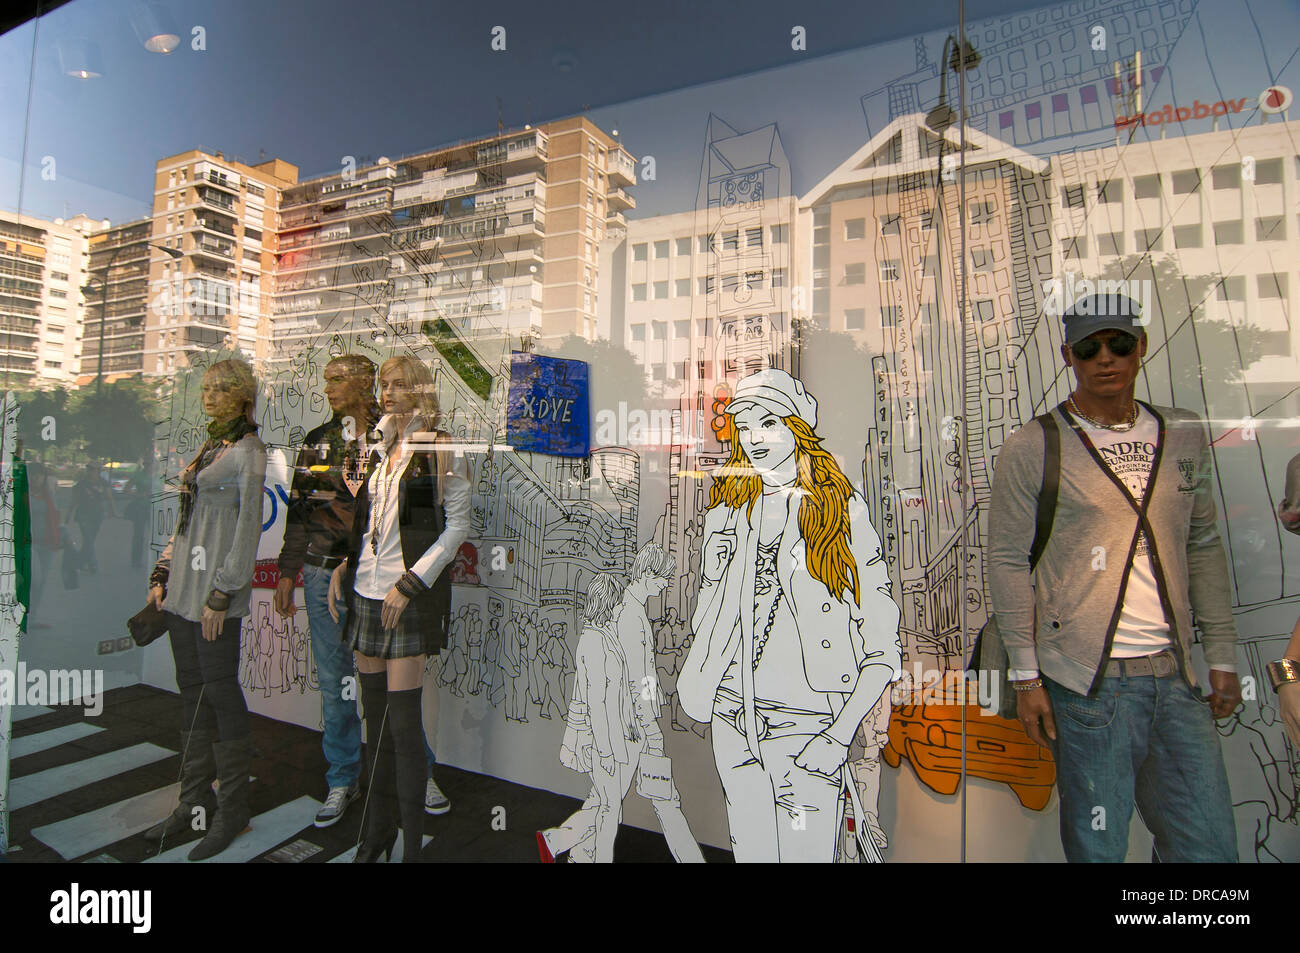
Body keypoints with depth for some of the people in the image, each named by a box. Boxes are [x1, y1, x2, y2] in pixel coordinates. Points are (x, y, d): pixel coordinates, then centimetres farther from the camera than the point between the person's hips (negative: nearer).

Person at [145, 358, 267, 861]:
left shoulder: (248, 452, -8)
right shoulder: (207, 449, 16)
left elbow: (249, 527, -13)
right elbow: (185, 518, 20)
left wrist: (222, 594, -15)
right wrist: (162, 573, 13)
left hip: (217, 589, -8)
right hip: (182, 584, 8)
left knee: (220, 692, -2)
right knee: (191, 689, 13)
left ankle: (232, 810, 11)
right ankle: (194, 799, 26)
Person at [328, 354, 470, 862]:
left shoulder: (442, 452, -5)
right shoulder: (378, 449, 14)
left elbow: (457, 526, -9)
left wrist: (409, 583, -14)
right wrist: (341, 567, 8)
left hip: (410, 595, -6)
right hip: (366, 592, 6)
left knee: (403, 719, -4)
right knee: (375, 711, 13)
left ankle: (412, 843, 10)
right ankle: (378, 829, 28)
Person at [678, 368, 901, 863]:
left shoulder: (840, 510, -6)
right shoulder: (727, 511, 7)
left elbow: (884, 649, -7)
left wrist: (839, 736, -14)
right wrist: (692, 674, 4)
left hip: (807, 722, -4)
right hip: (733, 720, 4)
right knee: (750, 851, 16)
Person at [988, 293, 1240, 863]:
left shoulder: (1183, 436, 11)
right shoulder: (1031, 447, -5)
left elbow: (1203, 547, 15)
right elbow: (1008, 562, -6)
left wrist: (1222, 656, 11)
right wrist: (1026, 676, -8)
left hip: (1175, 676, 5)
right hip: (1088, 682, -5)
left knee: (1211, 847, 11)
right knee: (1098, 848, 5)